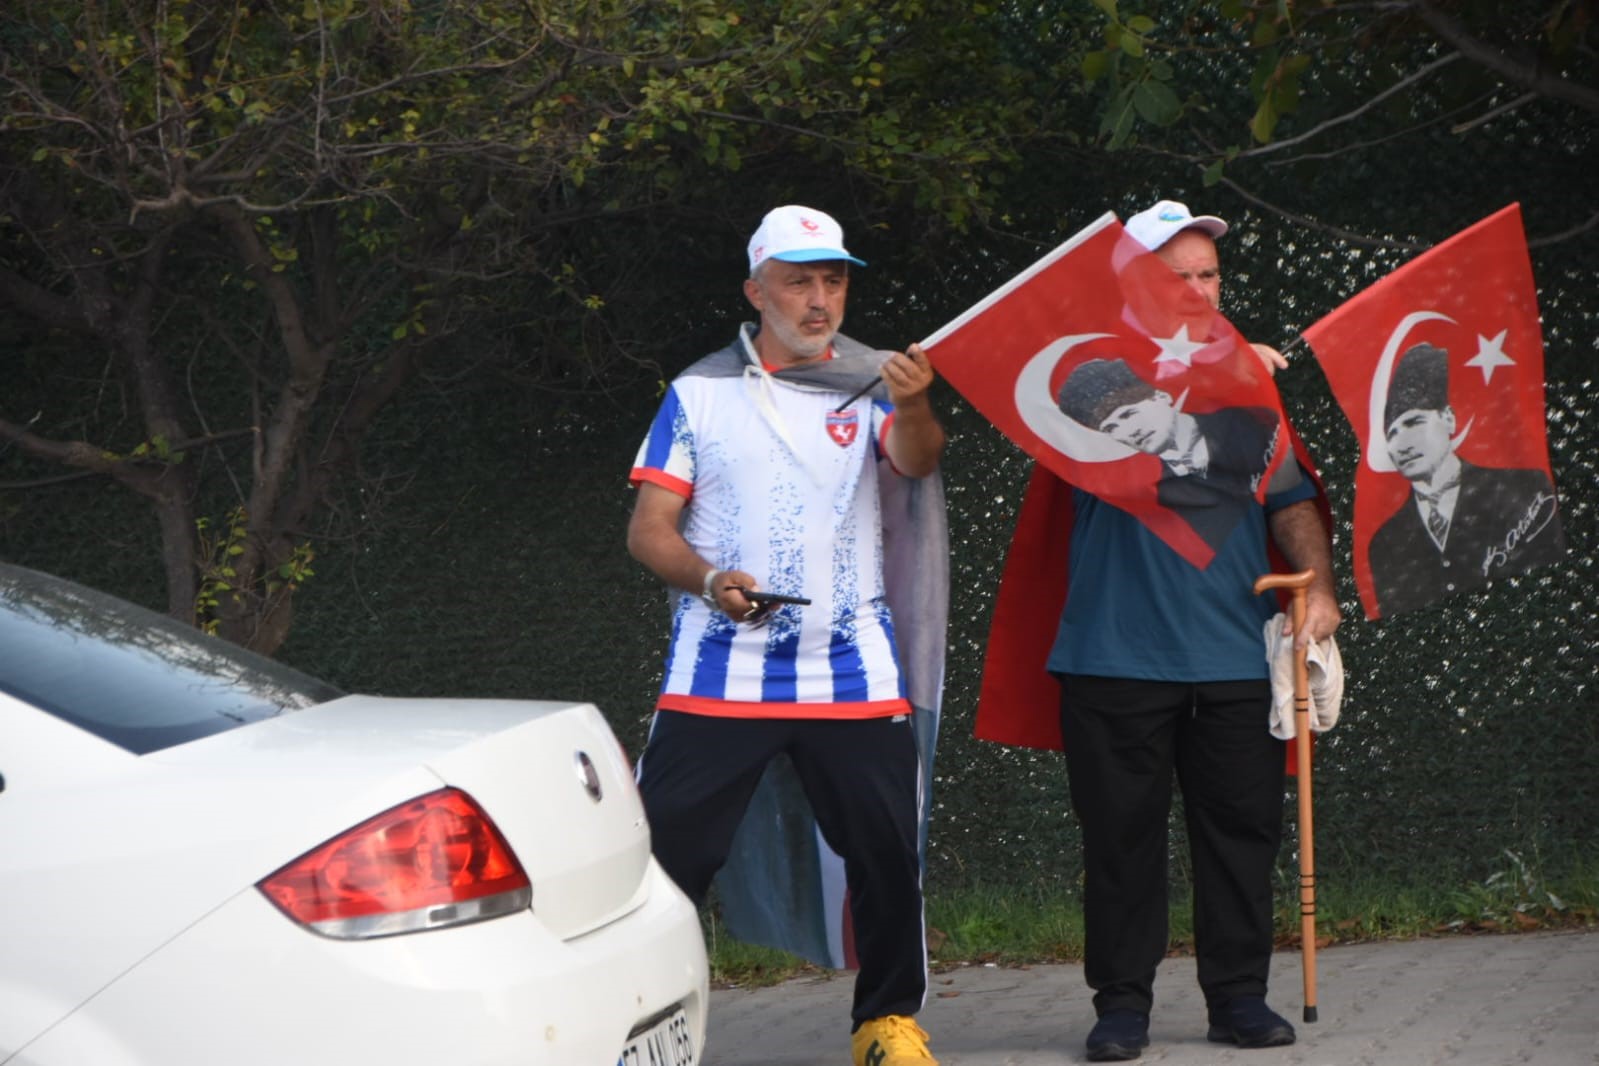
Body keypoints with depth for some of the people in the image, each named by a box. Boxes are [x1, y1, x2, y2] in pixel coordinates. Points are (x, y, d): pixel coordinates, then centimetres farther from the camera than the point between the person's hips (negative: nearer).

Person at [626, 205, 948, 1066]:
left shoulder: (869, 383, 7)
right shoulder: (699, 393, 7)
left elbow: (916, 461, -14)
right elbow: (649, 527, 4)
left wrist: (913, 406, -37)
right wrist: (709, 581, -16)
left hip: (849, 669, 1)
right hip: (718, 667, -1)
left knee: (887, 850, 0)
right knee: (664, 849, -6)